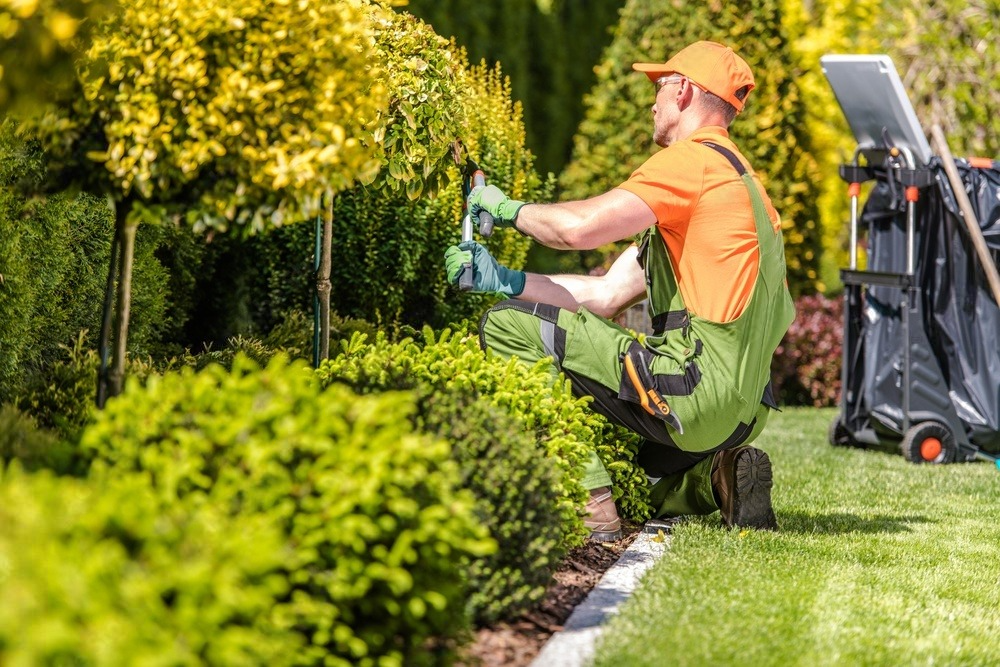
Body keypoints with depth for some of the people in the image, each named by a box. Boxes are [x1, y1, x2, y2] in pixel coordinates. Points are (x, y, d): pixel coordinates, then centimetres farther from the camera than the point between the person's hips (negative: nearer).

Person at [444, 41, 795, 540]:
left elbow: (579, 226, -20)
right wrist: (502, 280, 12)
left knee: (508, 327, -10)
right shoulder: (730, 174, 24)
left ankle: (590, 505, -16)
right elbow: (607, 296, 18)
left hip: (697, 388, -10)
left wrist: (508, 208, 1)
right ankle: (716, 476, 9)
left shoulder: (694, 159, -8)